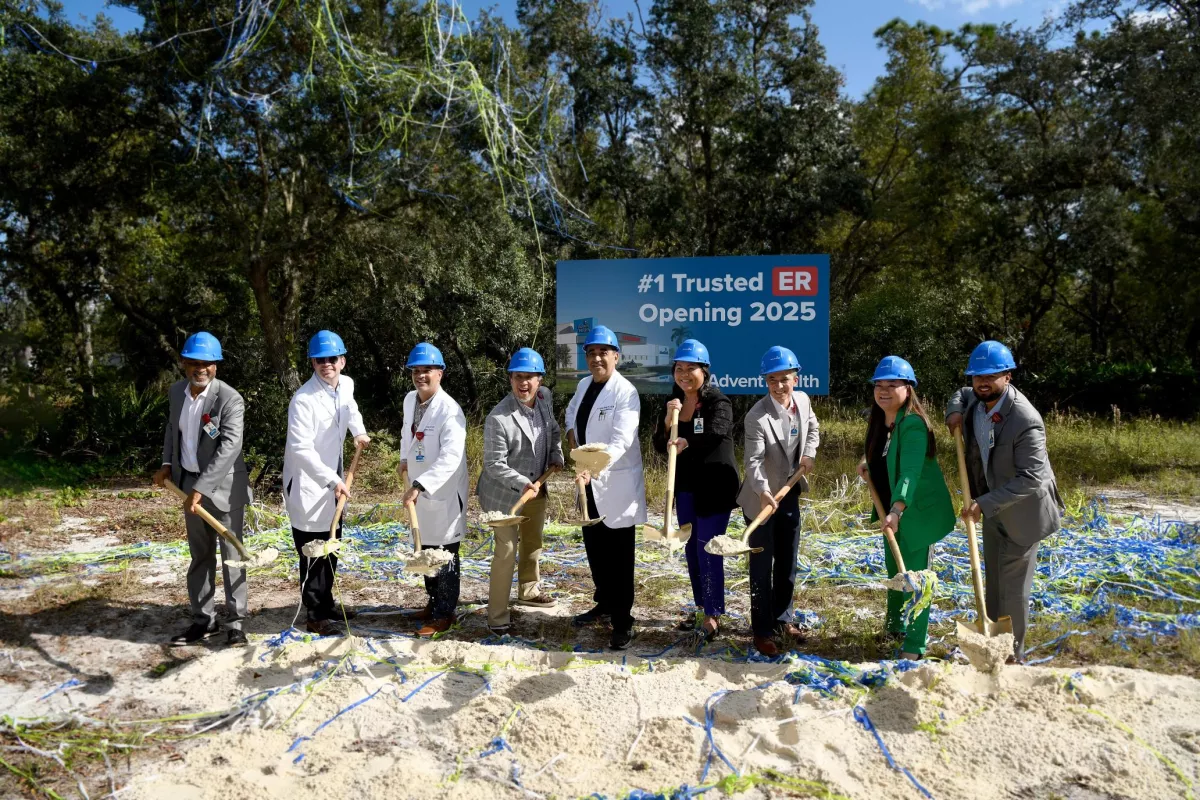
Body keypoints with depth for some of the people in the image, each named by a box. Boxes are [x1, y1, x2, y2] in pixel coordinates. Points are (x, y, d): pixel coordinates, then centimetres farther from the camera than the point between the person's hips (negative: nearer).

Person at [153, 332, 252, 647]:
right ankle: (203, 620, 25)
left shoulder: (229, 398, -19)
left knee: (231, 555, 1)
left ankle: (235, 623, 10)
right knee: (200, 555, 15)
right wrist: (167, 463, 6)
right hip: (189, 482, 6)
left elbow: (229, 447, -25)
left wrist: (201, 488, -28)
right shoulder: (176, 391, 2)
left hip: (224, 486, -6)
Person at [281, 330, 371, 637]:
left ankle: (326, 602, 34)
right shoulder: (303, 399, -23)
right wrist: (332, 480, -30)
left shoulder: (346, 384, -1)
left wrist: (359, 430, 7)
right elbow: (301, 449, -27)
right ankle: (314, 615, 14)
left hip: (331, 480, 8)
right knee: (313, 553, 1)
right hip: (307, 483, -8)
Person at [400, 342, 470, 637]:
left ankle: (444, 614, 18)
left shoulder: (450, 410, -24)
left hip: (445, 491, -8)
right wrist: (404, 457, 29)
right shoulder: (410, 399, 1)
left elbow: (451, 458, -34)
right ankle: (434, 601, 38)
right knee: (425, 550, 20)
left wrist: (419, 486, -41)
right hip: (419, 489, 8)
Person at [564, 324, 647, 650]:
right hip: (588, 481, 8)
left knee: (619, 556, 2)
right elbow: (572, 409, 29)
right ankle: (604, 603, 38)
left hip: (616, 483, -7)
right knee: (593, 547, 19)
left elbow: (621, 442, -27)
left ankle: (622, 621, 15)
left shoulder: (625, 392, -17)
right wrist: (571, 429, 8)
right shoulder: (584, 385, 7)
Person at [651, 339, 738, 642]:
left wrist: (686, 442, -50)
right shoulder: (674, 403, 8)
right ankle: (701, 607, 28)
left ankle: (713, 616, 4)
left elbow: (716, 431, -32)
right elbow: (660, 446, 3)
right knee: (691, 549, 14)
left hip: (714, 487, -7)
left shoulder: (718, 402, -11)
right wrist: (668, 419, -15)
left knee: (707, 549, -6)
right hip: (685, 487, 7)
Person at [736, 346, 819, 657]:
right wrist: (763, 492, -46)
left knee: (788, 564, 17)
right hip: (761, 499, -6)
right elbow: (753, 462, -31)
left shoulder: (803, 400, -4)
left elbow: (813, 428, 15)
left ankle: (782, 619, 34)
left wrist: (809, 453, -2)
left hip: (790, 495, 7)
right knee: (762, 568, 3)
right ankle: (762, 631, 16)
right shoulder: (757, 417, -25)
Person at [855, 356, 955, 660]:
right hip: (891, 509, 9)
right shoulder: (879, 420, 2)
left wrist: (896, 511, -48)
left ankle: (914, 645, 11)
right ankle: (895, 625, 43)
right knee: (893, 570, 23)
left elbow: (910, 472, -38)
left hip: (917, 510, -9)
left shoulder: (913, 424, -25)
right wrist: (867, 463, 4)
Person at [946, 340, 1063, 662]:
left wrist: (985, 503, -33)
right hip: (992, 509, 8)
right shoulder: (975, 398, -7)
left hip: (1021, 511, -8)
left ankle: (1012, 656, 16)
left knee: (1013, 587, 0)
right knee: (993, 583, 19)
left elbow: (1030, 478, -30)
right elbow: (961, 394, 19)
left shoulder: (1025, 421, -30)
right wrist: (955, 411, -4)